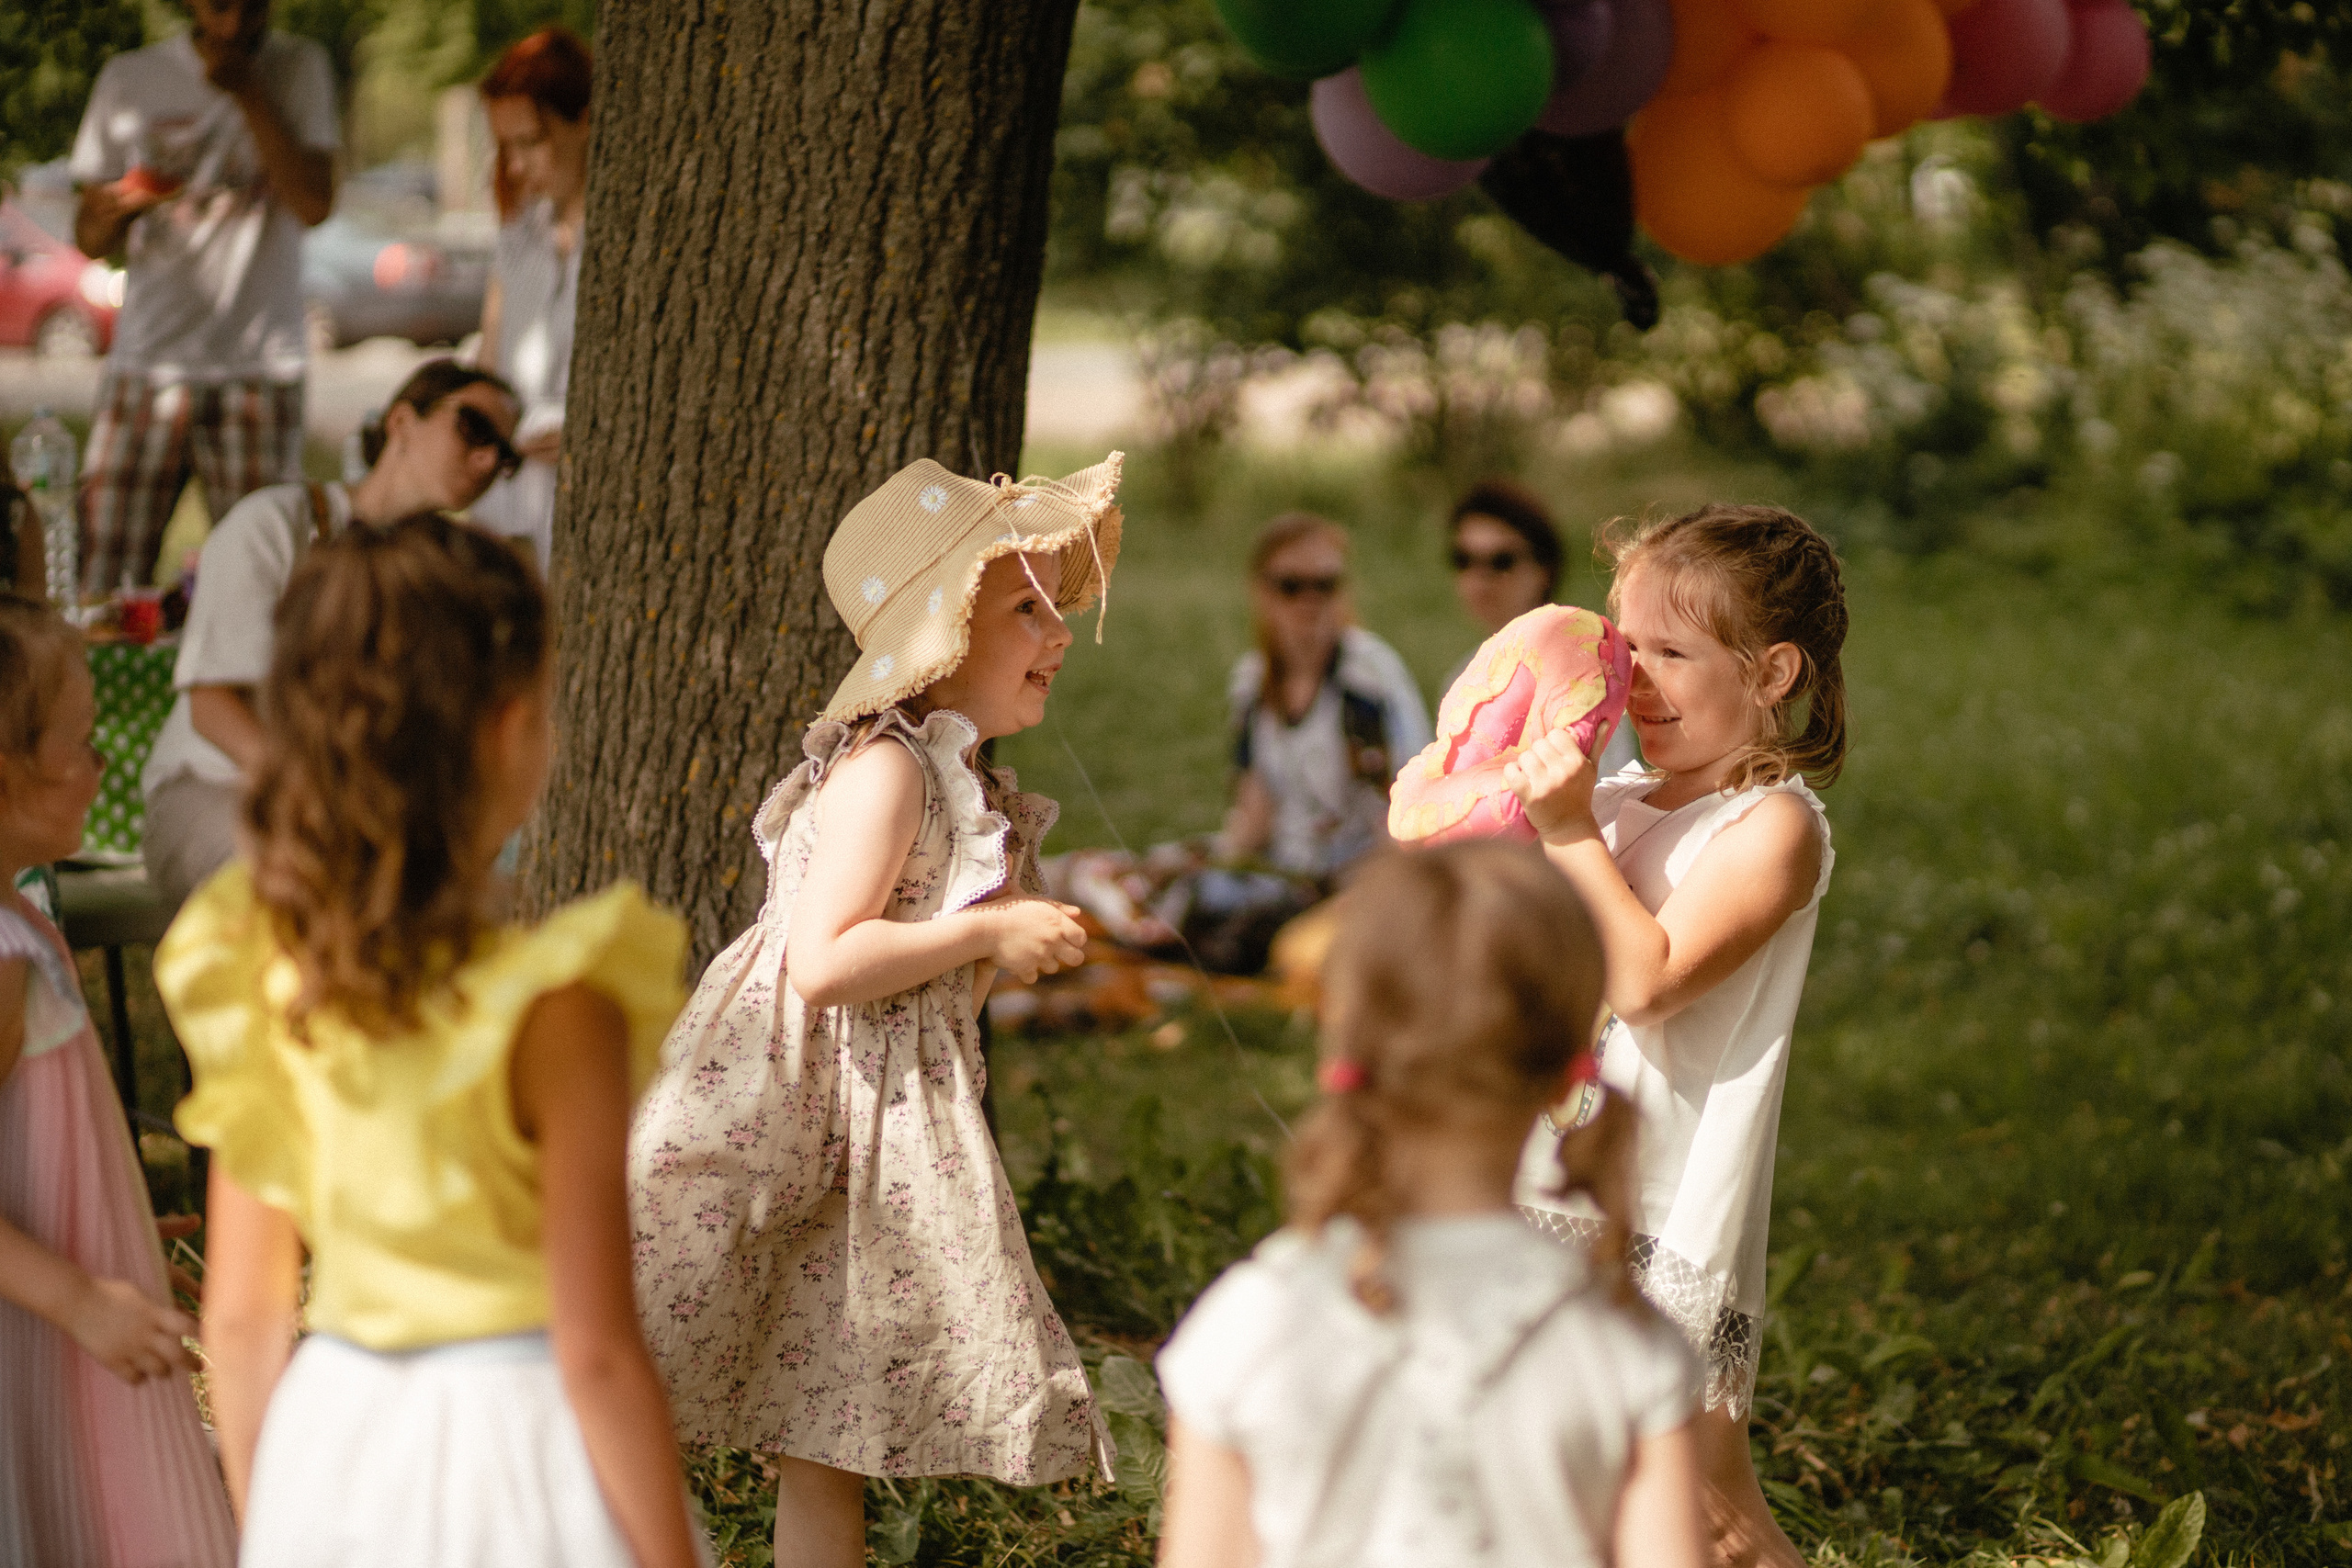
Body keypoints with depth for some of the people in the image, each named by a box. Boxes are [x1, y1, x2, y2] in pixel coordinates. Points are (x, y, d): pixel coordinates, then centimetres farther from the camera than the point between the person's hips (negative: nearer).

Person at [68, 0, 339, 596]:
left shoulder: (299, 68, 7)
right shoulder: (129, 78, 9)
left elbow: (314, 205, -7)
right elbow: (88, 238, 12)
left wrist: (247, 94, -10)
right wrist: (120, 207, -11)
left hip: (258, 370, -1)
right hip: (145, 363, 1)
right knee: (104, 588, -7)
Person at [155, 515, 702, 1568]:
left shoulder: (258, 975, -2)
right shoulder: (557, 1009, -18)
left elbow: (241, 1317, 5)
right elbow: (594, 1353, -16)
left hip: (329, 1451, 5)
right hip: (516, 1454, -5)